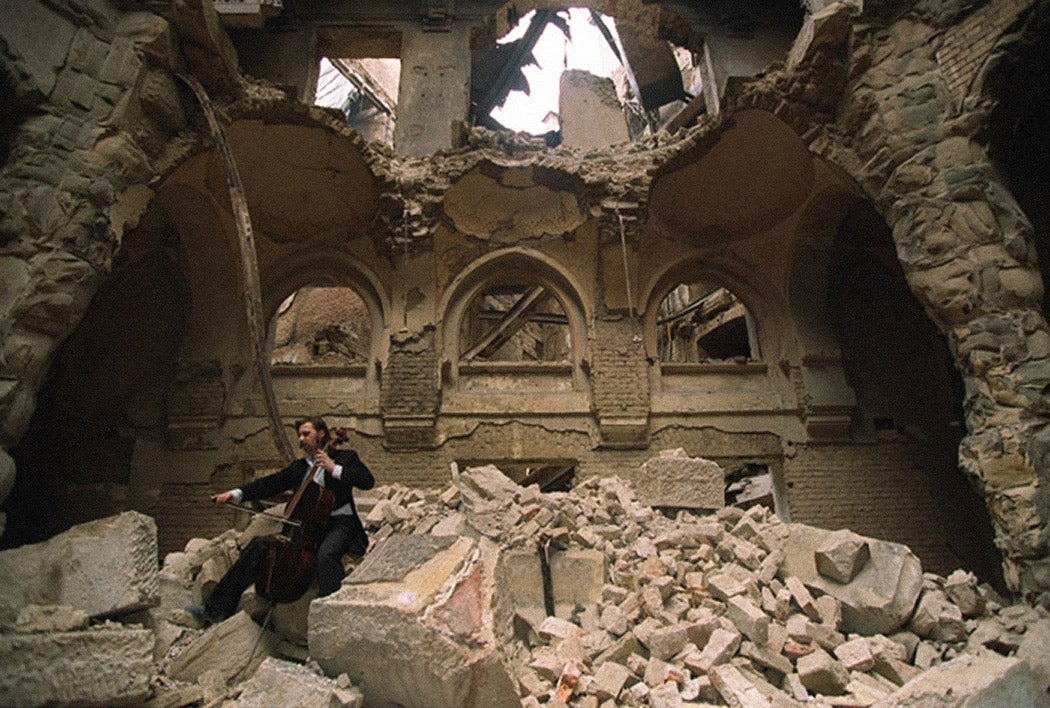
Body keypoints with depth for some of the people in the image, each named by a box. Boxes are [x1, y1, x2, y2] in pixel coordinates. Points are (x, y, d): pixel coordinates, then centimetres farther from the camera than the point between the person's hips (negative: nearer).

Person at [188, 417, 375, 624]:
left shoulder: (345, 457, 4)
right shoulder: (298, 467, 21)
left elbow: (368, 481, -10)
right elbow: (270, 483, 11)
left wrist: (334, 469, -17)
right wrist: (237, 494, -3)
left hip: (338, 523, -6)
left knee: (326, 554, -36)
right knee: (259, 545, -7)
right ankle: (218, 609, 0)